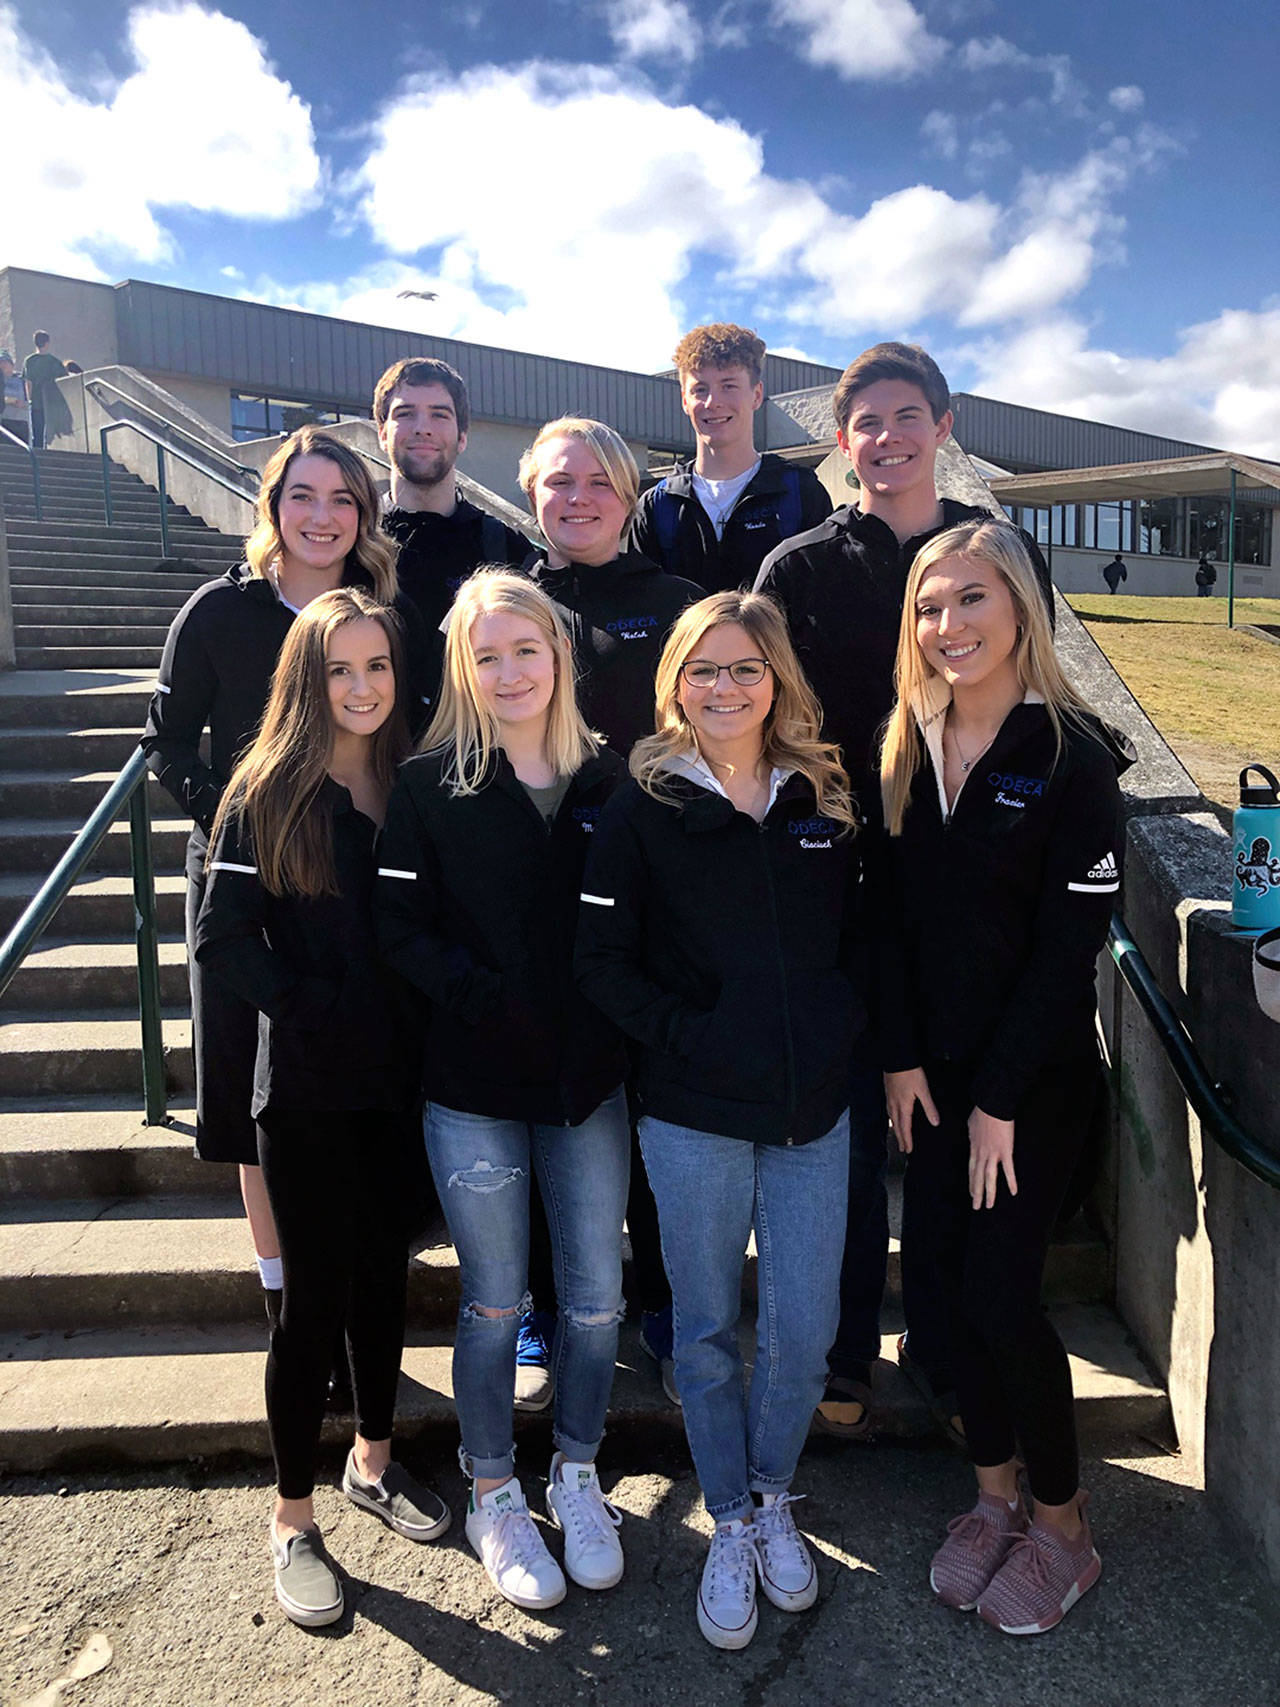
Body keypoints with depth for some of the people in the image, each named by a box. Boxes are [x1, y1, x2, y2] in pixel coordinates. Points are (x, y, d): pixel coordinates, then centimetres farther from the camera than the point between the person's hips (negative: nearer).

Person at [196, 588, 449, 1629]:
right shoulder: (268, 792, -7)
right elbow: (222, 937, -10)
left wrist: (421, 1019, -5)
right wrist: (309, 1008, -15)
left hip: (398, 1077, 4)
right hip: (309, 1085, -4)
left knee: (385, 1269, 16)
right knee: (316, 1291, 4)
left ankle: (373, 1459, 37)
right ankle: (294, 1516, 23)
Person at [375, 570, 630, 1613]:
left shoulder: (608, 781, 3)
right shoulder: (430, 787, -3)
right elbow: (401, 931, -8)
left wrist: (608, 1021, -6)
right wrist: (495, 1002, -18)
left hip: (589, 1079, 3)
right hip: (475, 1085, -2)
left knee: (597, 1295, 11)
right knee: (495, 1303, 11)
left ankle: (577, 1477, 36)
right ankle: (493, 1497, 34)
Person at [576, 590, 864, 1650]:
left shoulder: (825, 798, 5)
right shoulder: (645, 809, -5)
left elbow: (856, 935, 13)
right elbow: (603, 962, -6)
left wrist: (842, 1030, 0)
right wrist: (686, 1035, -14)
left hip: (815, 1108, 3)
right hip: (694, 1116, -2)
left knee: (804, 1335, 10)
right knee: (708, 1333, 12)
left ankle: (774, 1498, 38)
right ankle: (729, 1523, 36)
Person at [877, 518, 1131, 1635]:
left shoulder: (1071, 758, -13)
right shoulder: (906, 748, 4)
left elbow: (1069, 948, -14)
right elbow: (890, 915, 3)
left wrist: (1000, 1098, -13)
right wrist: (902, 1057, -3)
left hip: (1037, 1079, -5)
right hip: (930, 1074, 5)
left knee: (1001, 1293, -2)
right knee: (959, 1282, 12)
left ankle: (1063, 1523, 22)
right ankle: (996, 1496, 32)